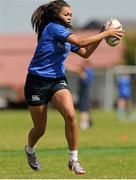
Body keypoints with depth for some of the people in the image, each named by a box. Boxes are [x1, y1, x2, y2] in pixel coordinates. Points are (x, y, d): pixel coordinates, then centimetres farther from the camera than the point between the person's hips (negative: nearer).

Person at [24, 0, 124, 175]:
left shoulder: (66, 33, 10)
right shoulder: (53, 27, -15)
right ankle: (29, 149, 41)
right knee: (40, 129, 6)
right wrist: (106, 33, -19)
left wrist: (102, 35, 6)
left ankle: (73, 160, -14)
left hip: (57, 80, 6)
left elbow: (85, 53, 16)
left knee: (70, 115, -22)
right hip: (37, 82, -6)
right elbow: (80, 42, -25)